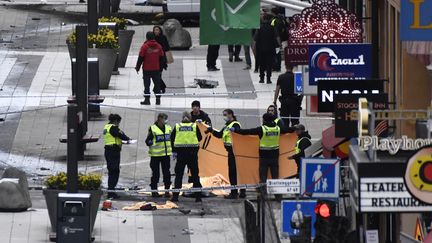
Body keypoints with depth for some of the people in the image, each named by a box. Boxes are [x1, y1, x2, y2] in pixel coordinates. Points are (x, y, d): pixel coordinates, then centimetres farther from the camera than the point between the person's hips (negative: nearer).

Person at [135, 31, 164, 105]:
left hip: (147, 69, -4)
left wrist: (137, 67, 2)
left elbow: (140, 58, -9)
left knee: (147, 84, 2)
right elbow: (162, 57, 9)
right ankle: (158, 99, 10)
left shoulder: (144, 46, -11)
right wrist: (161, 68, 19)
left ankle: (147, 99, 0)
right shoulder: (158, 46, 2)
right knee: (157, 84, 10)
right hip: (156, 69, 4)